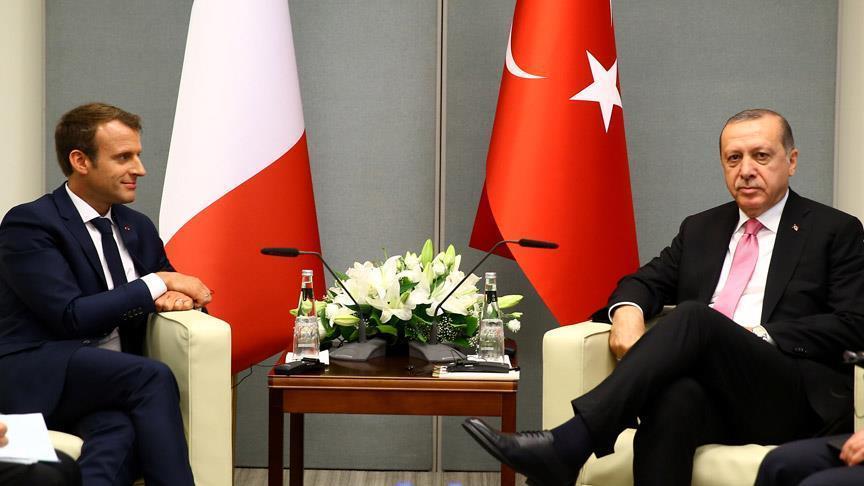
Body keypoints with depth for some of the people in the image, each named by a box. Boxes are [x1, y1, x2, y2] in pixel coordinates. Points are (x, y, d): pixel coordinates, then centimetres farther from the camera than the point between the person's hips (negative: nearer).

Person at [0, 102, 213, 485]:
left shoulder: (138, 227, 15)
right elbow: (72, 317, -15)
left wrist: (178, 295, -4)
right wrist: (158, 283, -9)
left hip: (113, 379, 5)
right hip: (40, 379, -4)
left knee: (118, 432, -33)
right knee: (155, 377, -31)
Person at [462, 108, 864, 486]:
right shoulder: (700, 229, 24)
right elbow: (646, 282, 21)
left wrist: (762, 337, -11)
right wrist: (627, 311, -5)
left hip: (793, 400, -3)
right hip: (710, 393, 3)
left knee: (693, 316, -31)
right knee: (674, 397, -36)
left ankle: (568, 445, -42)